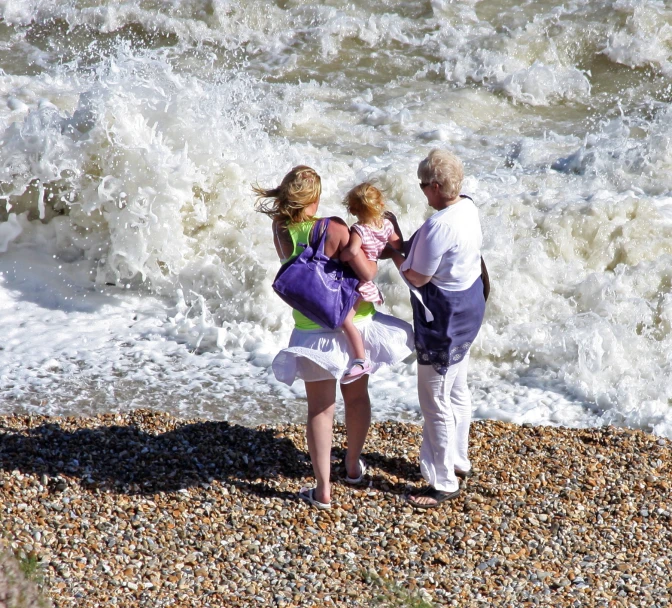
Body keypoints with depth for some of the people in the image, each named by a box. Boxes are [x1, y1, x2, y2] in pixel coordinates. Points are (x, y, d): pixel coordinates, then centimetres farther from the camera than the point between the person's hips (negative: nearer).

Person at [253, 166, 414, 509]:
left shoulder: (281, 232, -10)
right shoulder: (335, 228, -20)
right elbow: (366, 274, -19)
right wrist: (373, 258, 0)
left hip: (313, 333, 1)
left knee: (320, 409, 9)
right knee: (356, 397, 22)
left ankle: (323, 490, 10)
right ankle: (353, 466, 39)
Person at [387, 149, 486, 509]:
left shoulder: (439, 227, -29)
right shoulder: (467, 207, 0)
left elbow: (418, 278, -19)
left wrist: (392, 250, -6)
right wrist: (405, 245, 4)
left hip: (445, 317, -10)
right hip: (468, 305, 10)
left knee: (436, 401, 2)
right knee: (456, 391, 24)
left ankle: (444, 483, 13)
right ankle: (458, 461, 40)